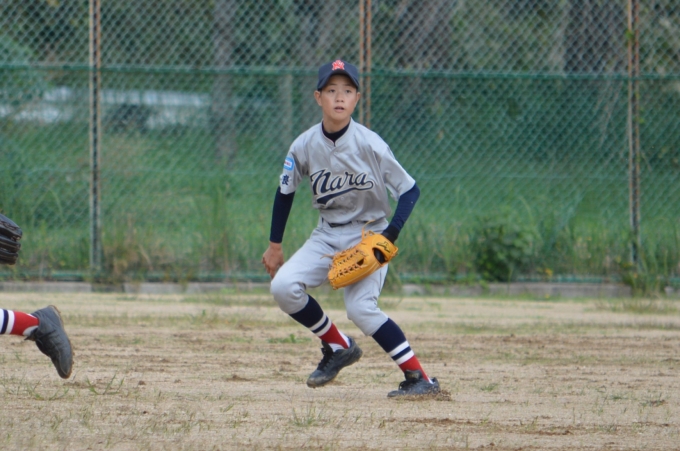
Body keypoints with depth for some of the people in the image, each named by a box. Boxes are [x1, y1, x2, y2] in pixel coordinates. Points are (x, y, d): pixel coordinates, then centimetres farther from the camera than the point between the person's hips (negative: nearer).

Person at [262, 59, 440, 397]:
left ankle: (420, 378, -15)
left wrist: (390, 235, -24)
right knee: (283, 287, -14)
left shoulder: (370, 145, -17)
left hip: (370, 234, -5)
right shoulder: (304, 146, -7)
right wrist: (274, 245, 12)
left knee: (360, 307, -23)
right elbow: (285, 192, 9)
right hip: (327, 236, 5)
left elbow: (409, 190, -12)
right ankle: (337, 347, 8)